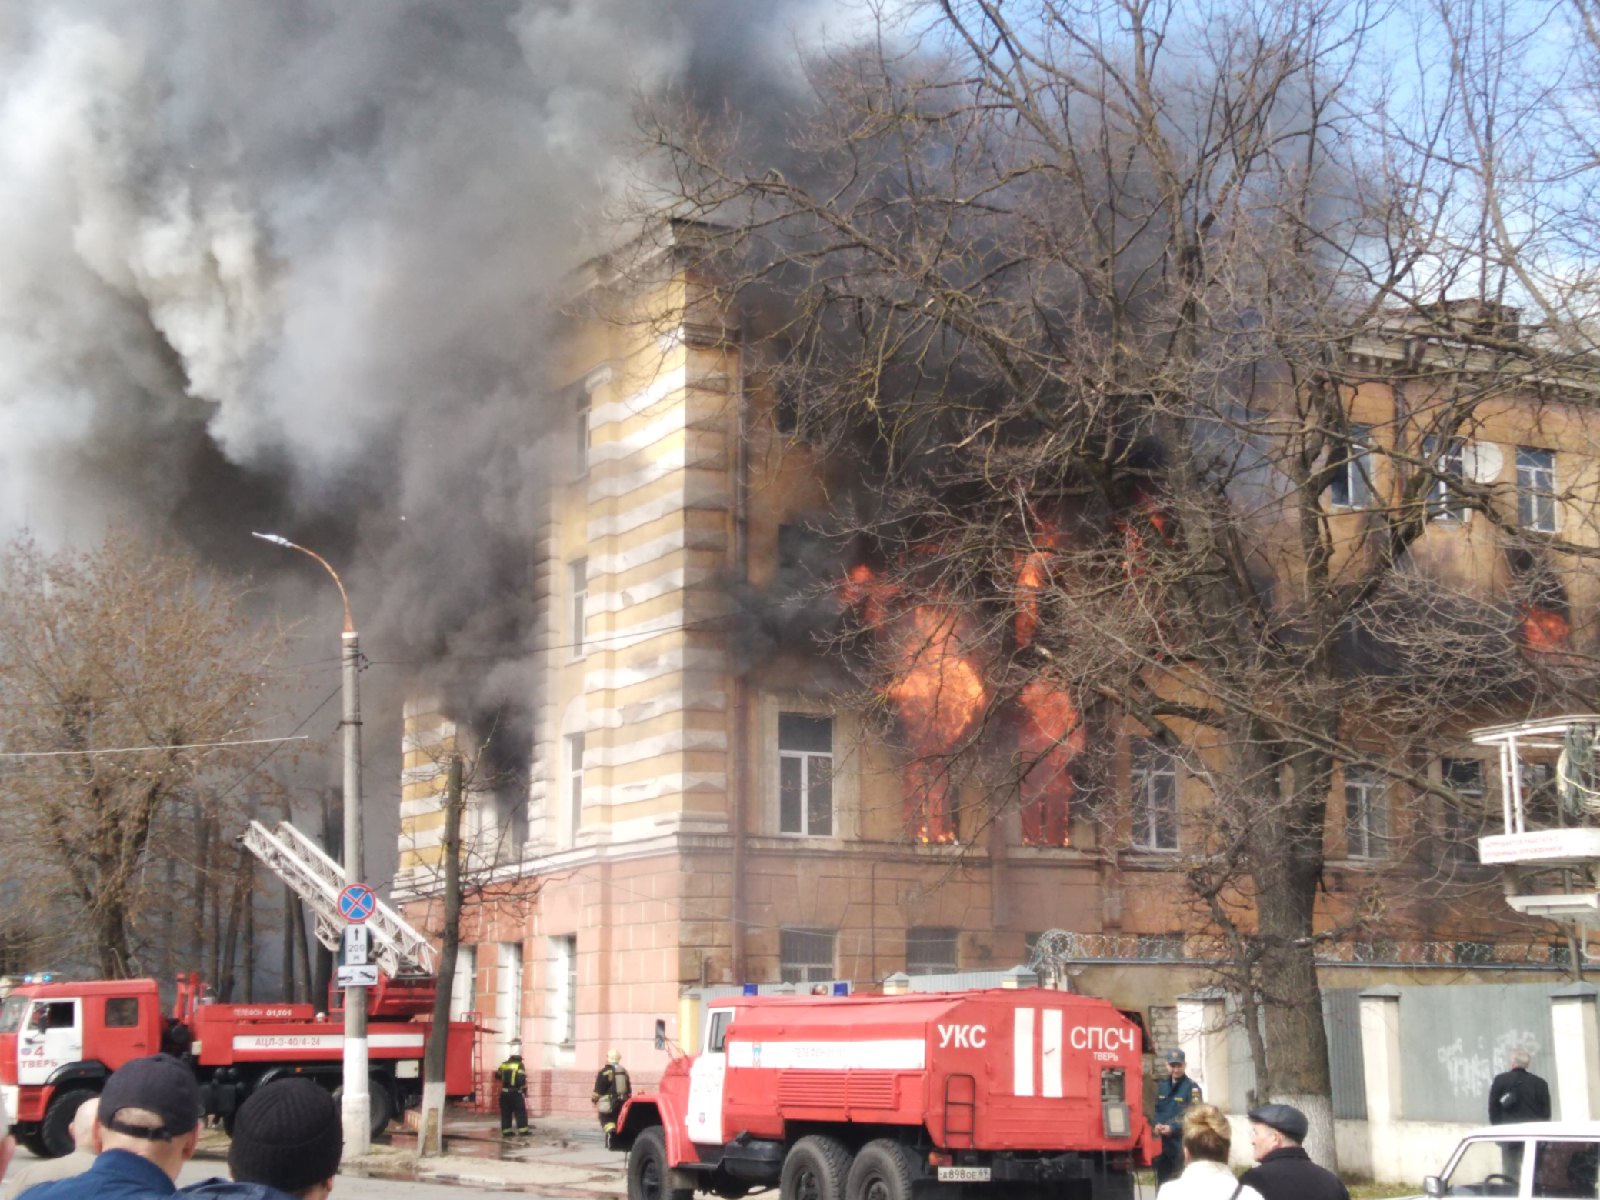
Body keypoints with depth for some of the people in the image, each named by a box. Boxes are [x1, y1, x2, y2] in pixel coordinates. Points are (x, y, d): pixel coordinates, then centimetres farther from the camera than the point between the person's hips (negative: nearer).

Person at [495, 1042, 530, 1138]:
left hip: (505, 1092, 6)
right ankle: (523, 1131, -2)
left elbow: (497, 1075, 17)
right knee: (520, 1113, 0)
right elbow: (522, 1080, -18)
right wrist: (525, 1092, -6)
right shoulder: (519, 1065, -12)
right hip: (516, 1093, -5)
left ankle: (506, 1131, 8)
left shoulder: (504, 1064, 7)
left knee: (506, 1113, 9)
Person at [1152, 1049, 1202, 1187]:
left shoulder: (1192, 1088, -4)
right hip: (1162, 1143, 6)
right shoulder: (1161, 1086, 15)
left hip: (1182, 1143, -6)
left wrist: (1173, 1128, -21)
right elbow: (1155, 1109, 15)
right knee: (1162, 1183, 12)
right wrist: (1156, 1124, -6)